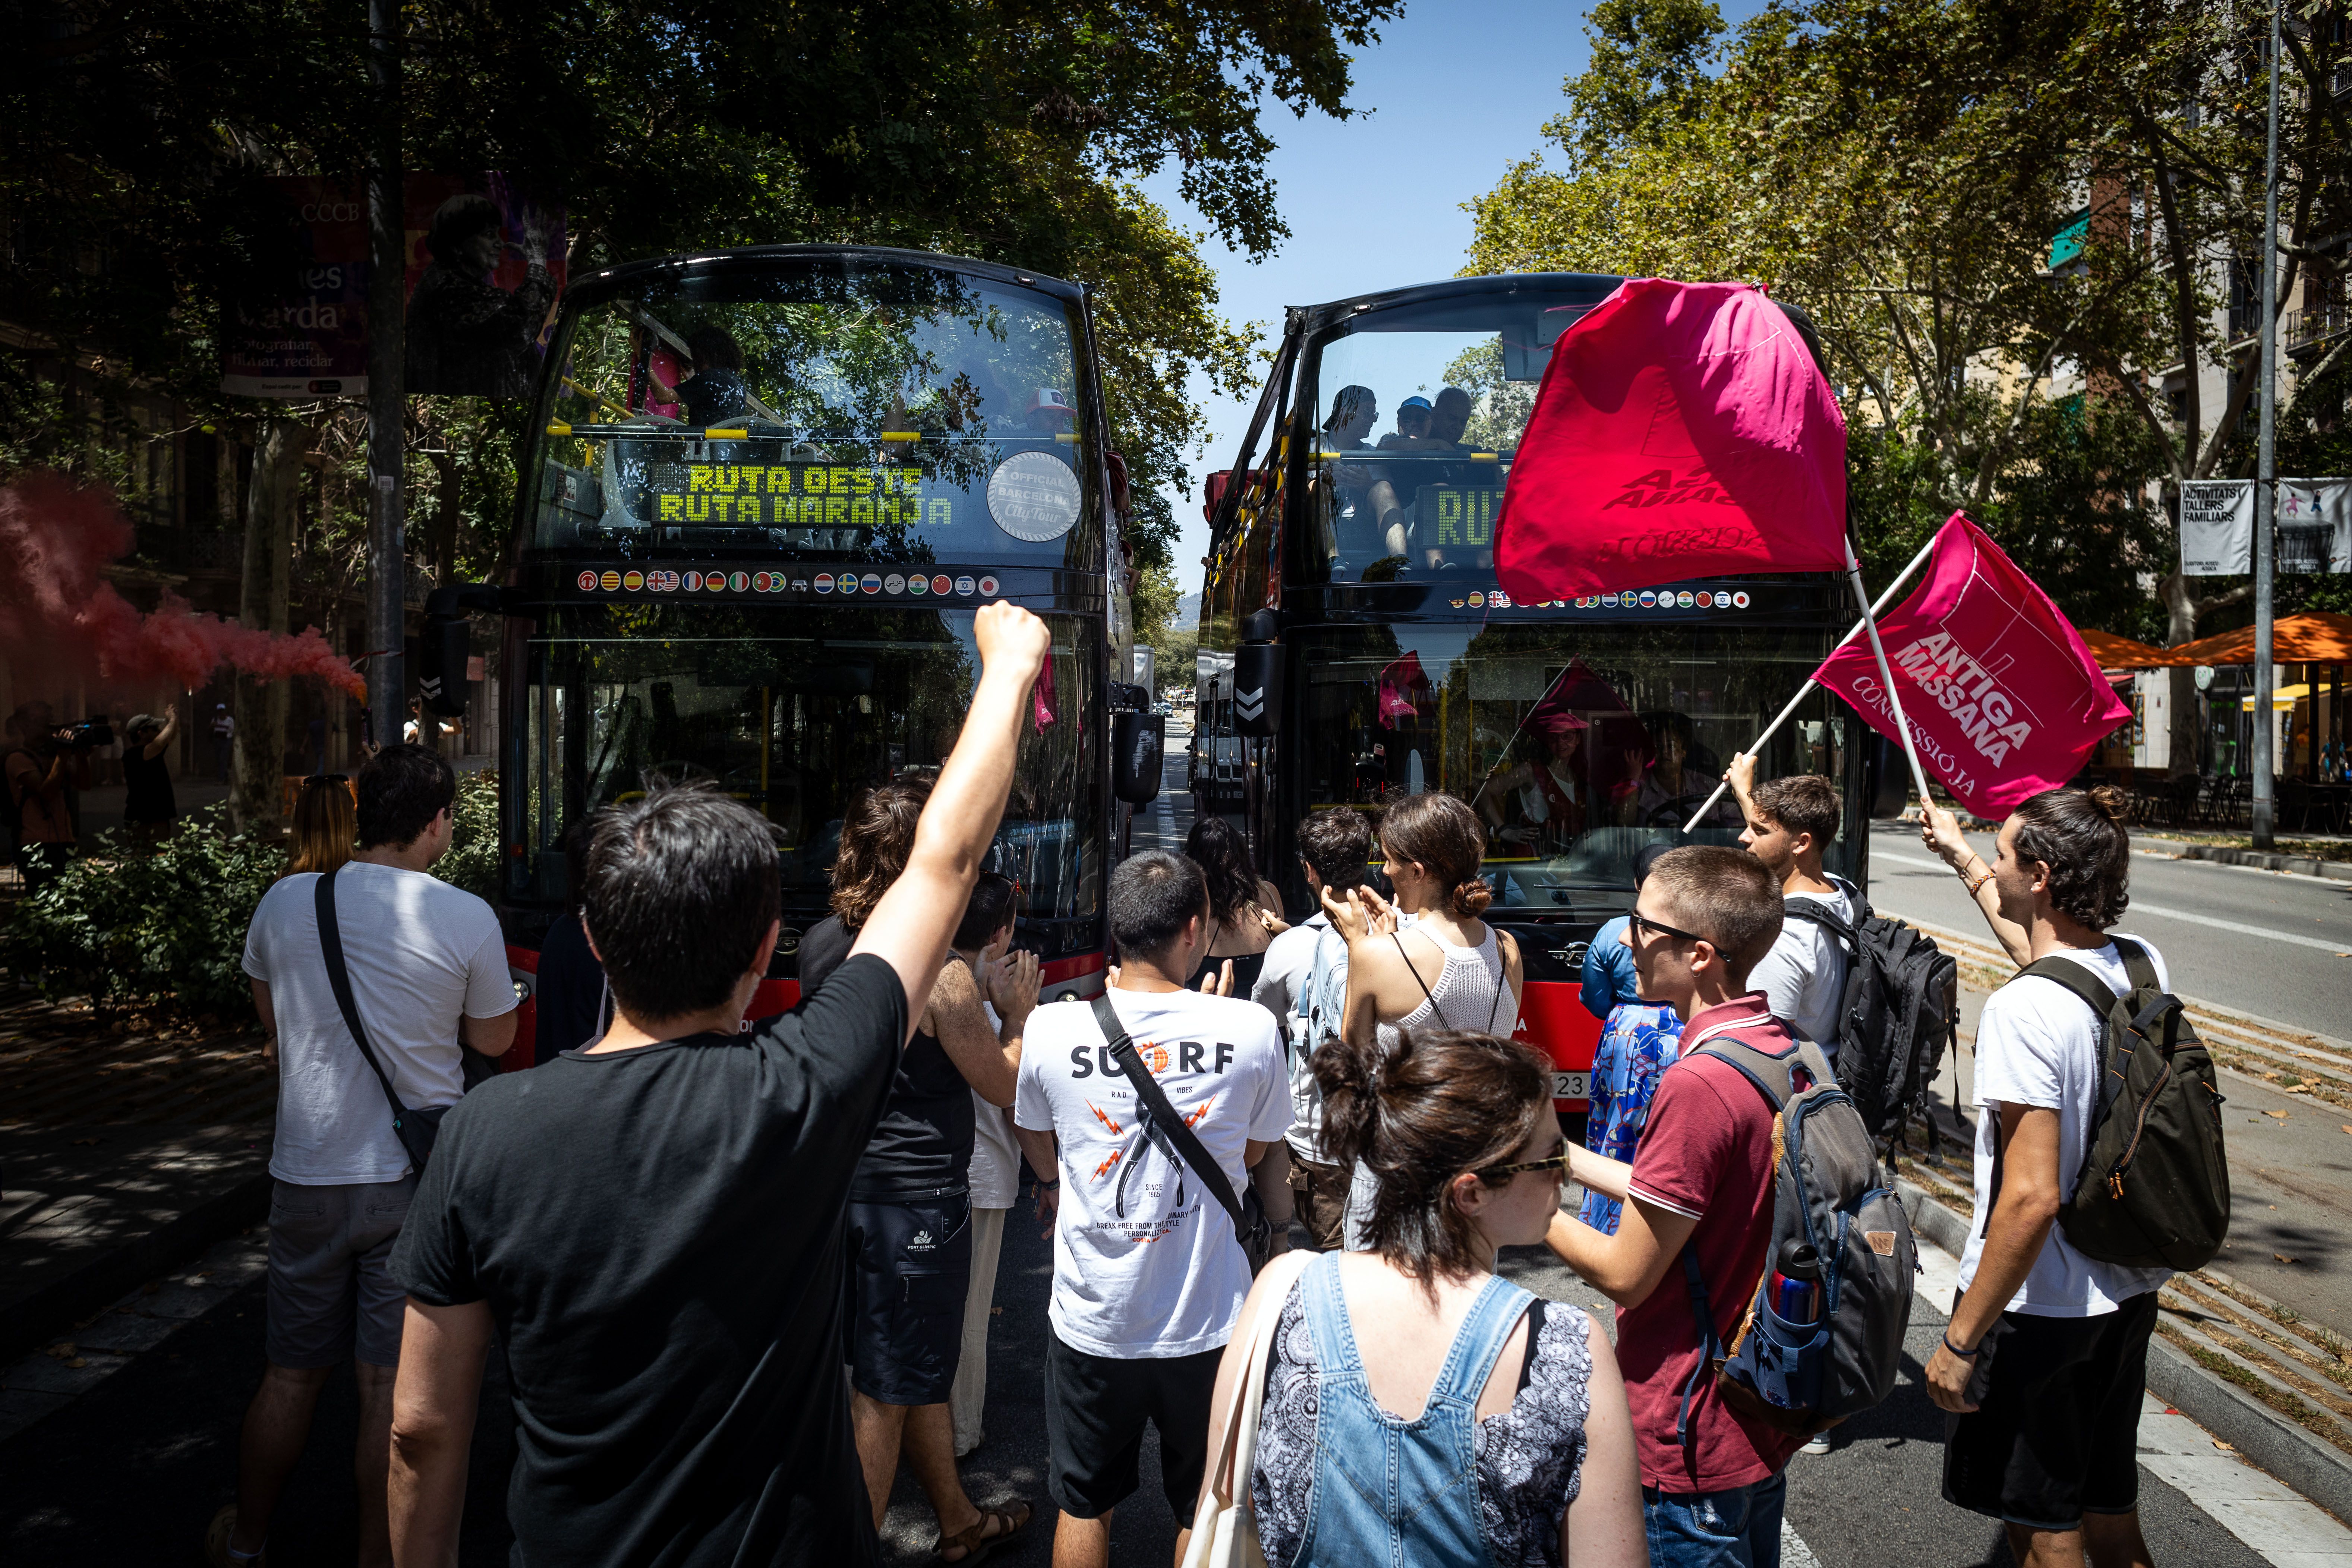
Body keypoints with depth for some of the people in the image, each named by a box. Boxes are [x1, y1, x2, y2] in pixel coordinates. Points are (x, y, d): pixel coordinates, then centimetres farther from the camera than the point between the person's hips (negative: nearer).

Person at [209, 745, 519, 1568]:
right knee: (393, 1386, 7)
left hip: (307, 1175, 3)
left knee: (291, 1373, 18)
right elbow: (494, 1039, 1)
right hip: (417, 1175, -2)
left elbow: (270, 1018, 14)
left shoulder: (285, 902, -4)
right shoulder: (467, 918, -13)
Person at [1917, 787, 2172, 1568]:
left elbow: (2031, 1199, -28)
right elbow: (2050, 948, 23)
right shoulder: (2145, 966, -2)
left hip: (2038, 1307, -8)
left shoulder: (2022, 1010, -26)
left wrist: (1960, 1341, -19)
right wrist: (1962, 857, 35)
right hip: (2127, 1294, 8)